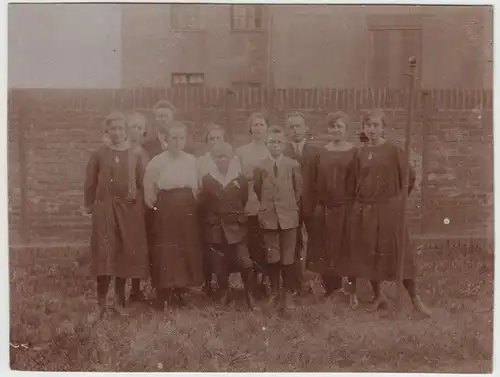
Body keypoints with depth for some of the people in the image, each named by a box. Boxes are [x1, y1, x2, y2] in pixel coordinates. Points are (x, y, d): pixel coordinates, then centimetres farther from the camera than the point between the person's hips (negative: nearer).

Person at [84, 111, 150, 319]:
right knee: (104, 255, -6)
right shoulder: (99, 154, 4)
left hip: (129, 210, 1)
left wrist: (141, 203, -6)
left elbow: (145, 182, 1)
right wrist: (90, 206, 4)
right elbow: (90, 184, 7)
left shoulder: (137, 154, 2)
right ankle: (101, 303, 0)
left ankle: (120, 300, 18)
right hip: (105, 209, 0)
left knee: (126, 254, 6)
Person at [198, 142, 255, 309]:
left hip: (236, 226, -1)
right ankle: (224, 293, 23)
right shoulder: (207, 179, 3)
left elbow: (245, 201, 9)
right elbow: (202, 205, 7)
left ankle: (249, 293, 6)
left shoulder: (240, 178, 3)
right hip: (215, 228, 1)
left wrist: (238, 217, 9)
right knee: (219, 264, 6)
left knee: (244, 262, -10)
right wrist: (210, 220, 5)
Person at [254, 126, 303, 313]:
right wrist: (267, 207, 11)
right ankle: (274, 291, 21)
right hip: (269, 217, 1)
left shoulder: (293, 165, -2)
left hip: (288, 216, -1)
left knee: (287, 258, 3)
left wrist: (290, 206, 10)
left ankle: (285, 293, 16)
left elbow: (298, 189, 8)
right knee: (272, 258, 6)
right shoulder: (260, 167, 0)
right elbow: (258, 191, 11)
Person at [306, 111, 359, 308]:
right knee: (325, 250, 7)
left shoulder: (354, 153, -2)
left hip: (347, 209, -3)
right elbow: (314, 182, 8)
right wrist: (316, 205, 1)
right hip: (323, 209, 3)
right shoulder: (321, 154, 7)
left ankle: (353, 292, 12)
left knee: (348, 249, 3)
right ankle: (330, 287, 20)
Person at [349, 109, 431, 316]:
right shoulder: (360, 153, 6)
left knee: (397, 253, 0)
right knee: (369, 254, 8)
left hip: (389, 209, -4)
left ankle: (415, 298, 11)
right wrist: (360, 200, 5)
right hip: (364, 210, 4)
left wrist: (397, 198, 3)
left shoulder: (393, 150, -5)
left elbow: (409, 177, -2)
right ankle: (377, 296, 23)